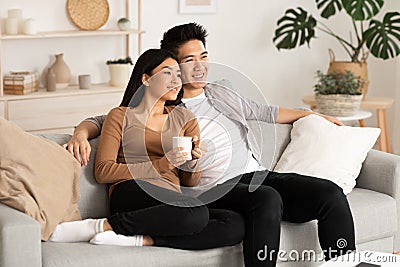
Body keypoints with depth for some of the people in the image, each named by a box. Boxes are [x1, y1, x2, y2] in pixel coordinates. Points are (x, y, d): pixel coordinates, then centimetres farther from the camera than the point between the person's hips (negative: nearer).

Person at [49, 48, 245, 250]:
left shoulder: (184, 118, 21)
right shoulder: (121, 116, 11)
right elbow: (102, 172, -1)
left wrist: (192, 163, -3)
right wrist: (161, 165, -9)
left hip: (171, 204, 5)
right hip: (131, 193, -5)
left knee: (236, 225, -24)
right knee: (197, 213, -35)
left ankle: (143, 239, -26)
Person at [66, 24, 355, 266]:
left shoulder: (220, 93, 24)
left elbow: (266, 112, 36)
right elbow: (102, 120, 8)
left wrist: (313, 115, 40)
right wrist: (81, 134, -14)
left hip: (260, 174, 6)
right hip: (217, 188, -6)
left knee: (331, 193, -17)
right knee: (267, 199, -38)